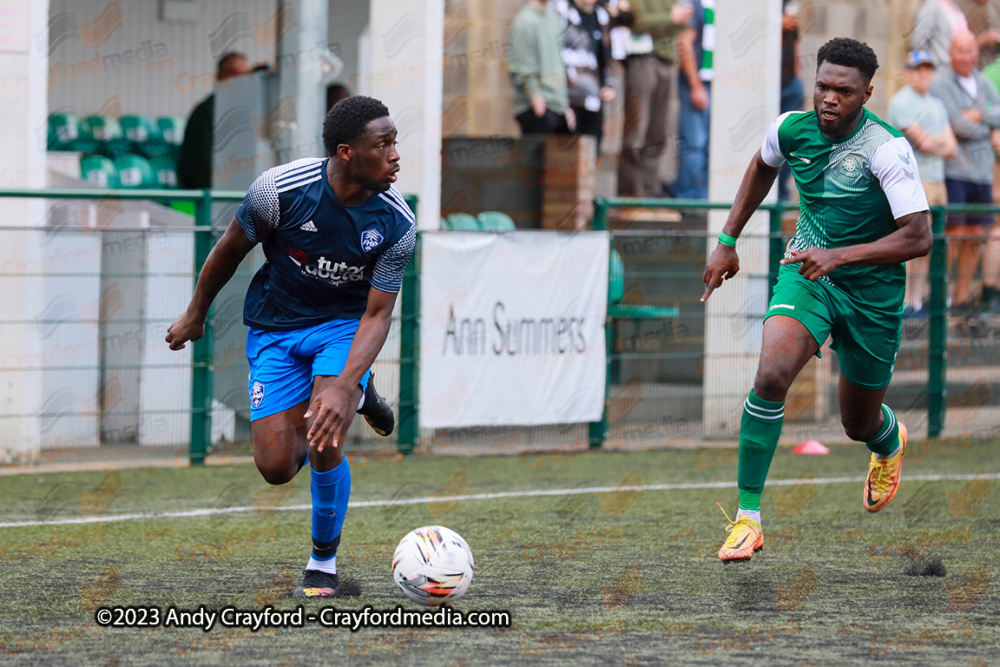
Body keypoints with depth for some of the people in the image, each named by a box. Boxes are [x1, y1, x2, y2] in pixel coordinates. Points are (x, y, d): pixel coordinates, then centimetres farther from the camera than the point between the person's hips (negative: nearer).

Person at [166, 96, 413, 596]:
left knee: (324, 442, -21)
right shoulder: (281, 188, -23)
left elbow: (377, 314, -18)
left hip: (345, 324, -1)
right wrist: (195, 314, 8)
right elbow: (231, 248, -4)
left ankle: (324, 563, 4)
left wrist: (343, 386, -32)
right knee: (276, 467, -6)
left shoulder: (397, 225, -20)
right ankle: (358, 394, 24)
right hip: (274, 329, 1)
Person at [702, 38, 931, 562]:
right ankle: (747, 516, -17)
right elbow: (762, 167, 18)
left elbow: (919, 238, -26)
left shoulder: (887, 150, -23)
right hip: (806, 271, 2)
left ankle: (891, 442, 55)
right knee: (771, 376, -26)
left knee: (860, 424, 13)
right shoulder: (792, 129, -8)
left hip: (872, 291, -2)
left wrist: (839, 256, -34)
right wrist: (728, 242, 15)